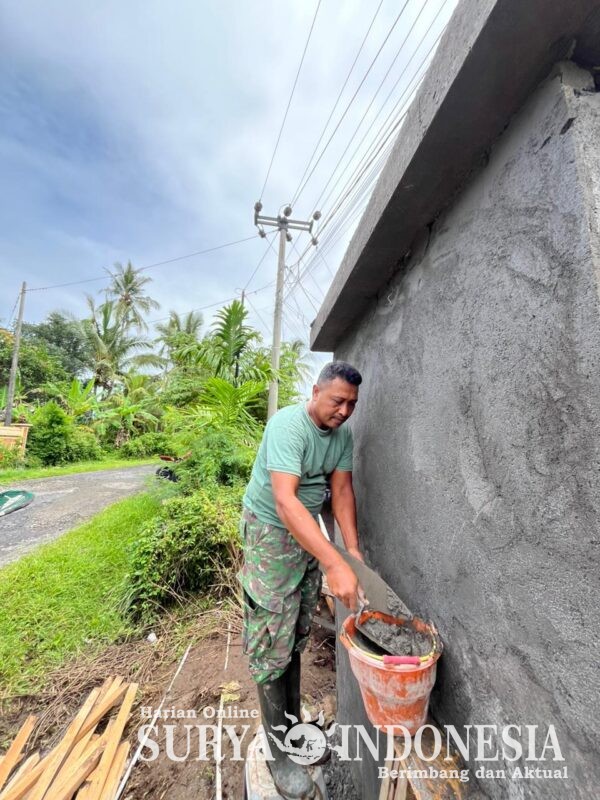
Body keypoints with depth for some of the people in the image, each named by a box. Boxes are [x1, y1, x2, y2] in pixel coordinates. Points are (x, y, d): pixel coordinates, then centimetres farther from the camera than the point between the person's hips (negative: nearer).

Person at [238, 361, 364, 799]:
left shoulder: (343, 434, -3)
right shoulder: (288, 425, -27)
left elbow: (342, 490, -2)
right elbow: (284, 499, -36)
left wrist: (353, 550, -11)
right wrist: (335, 564, -40)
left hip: (309, 534, 7)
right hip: (271, 533, -6)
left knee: (297, 637, 19)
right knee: (272, 643, 4)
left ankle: (293, 723, 40)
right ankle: (279, 751, 25)